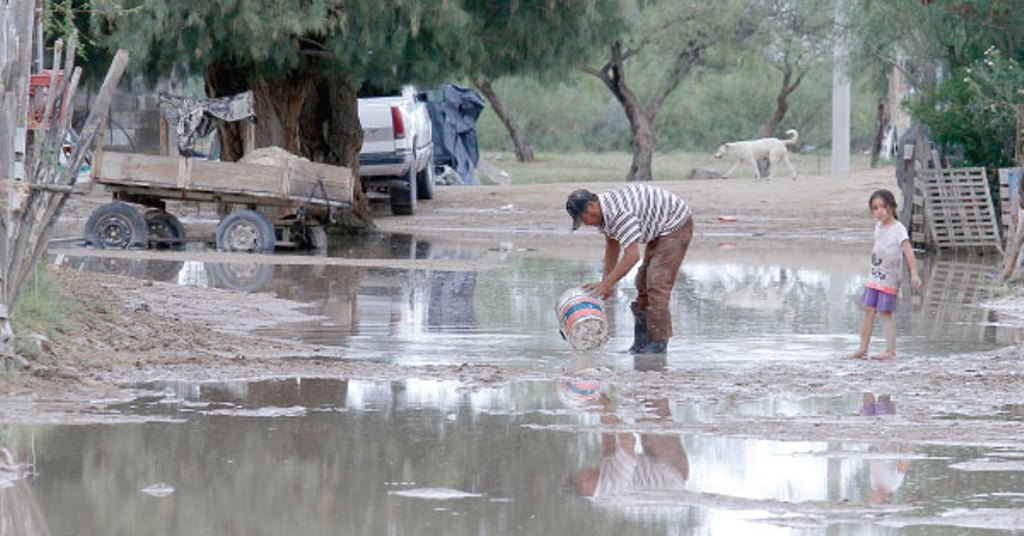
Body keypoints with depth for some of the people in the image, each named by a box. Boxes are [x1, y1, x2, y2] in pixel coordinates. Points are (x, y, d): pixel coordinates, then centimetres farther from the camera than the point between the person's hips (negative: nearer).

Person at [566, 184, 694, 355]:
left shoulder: (619, 214, -32)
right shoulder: (602, 212, 0)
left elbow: (632, 255, -36)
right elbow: (612, 245, 15)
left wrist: (606, 283, -30)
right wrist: (607, 281, 12)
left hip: (676, 225, -11)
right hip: (660, 230, 11)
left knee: (657, 283, -16)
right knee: (644, 283, 10)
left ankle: (658, 344, -15)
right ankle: (641, 343, 14)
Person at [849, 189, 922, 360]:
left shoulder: (898, 229, -13)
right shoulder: (878, 227, 10)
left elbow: (908, 251, -20)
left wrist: (914, 273, -29)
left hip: (889, 279, -7)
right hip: (874, 277, 7)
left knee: (885, 313, -6)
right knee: (869, 310, 9)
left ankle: (891, 351, -2)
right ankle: (863, 348, 17)